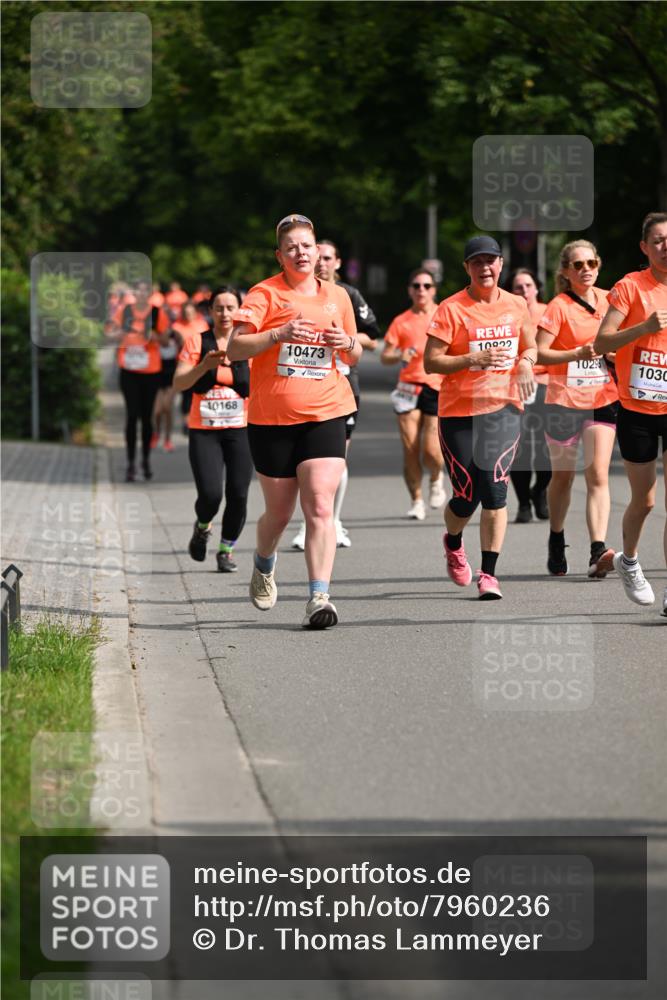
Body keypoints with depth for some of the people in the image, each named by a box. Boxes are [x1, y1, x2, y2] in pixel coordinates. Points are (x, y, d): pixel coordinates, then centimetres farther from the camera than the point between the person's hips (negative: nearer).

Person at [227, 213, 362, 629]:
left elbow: (355, 356, 22)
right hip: (271, 418, -1)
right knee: (279, 512, 10)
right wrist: (278, 334, -25)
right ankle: (264, 566, 42)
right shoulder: (266, 293, -2)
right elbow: (234, 348, -11)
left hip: (325, 415, 1)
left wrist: (347, 343, -1)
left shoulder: (337, 296, 11)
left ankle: (319, 597, -19)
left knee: (320, 505, -15)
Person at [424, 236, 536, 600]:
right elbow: (430, 362, -8)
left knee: (495, 489, -10)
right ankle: (453, 543, 35)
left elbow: (530, 347, 22)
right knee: (467, 496, -1)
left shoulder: (516, 305, 7)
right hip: (459, 411, -2)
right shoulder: (451, 309, -6)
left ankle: (488, 573, -5)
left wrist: (526, 363, -1)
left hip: (504, 408, 2)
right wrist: (474, 359, -21)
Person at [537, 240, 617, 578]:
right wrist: (578, 353, -25)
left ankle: (598, 552, -19)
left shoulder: (608, 300, 6)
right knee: (562, 476, 10)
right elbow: (539, 353, -14)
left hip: (602, 400, 3)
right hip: (565, 401, -3)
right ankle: (556, 543, 32)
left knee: (598, 476, -10)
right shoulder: (559, 306, -8)